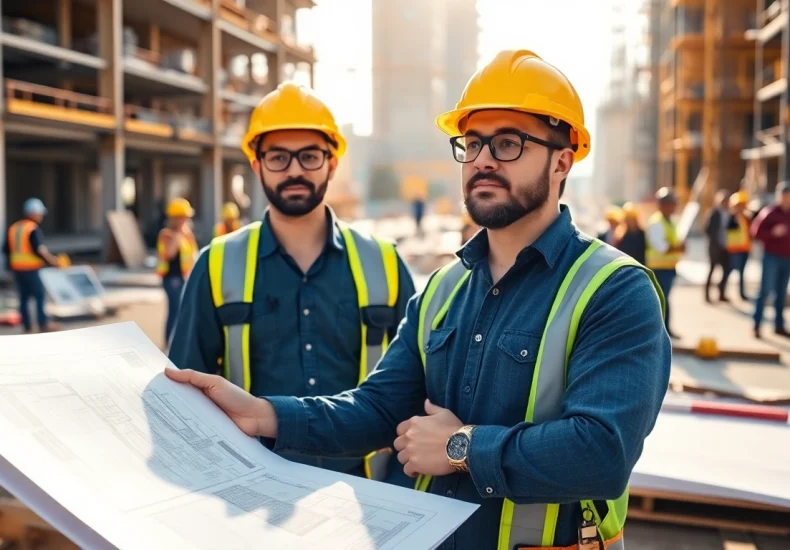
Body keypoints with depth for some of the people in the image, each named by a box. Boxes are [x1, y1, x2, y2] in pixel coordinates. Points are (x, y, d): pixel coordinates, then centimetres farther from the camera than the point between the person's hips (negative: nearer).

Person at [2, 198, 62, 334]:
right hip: (31, 269, -7)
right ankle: (43, 324, 1)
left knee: (23, 298, 9)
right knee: (40, 295, 0)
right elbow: (39, 249, -21)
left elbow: (6, 249, 15)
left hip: (17, 269, 7)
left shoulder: (13, 228, 12)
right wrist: (51, 260, -11)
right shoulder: (34, 229, -11)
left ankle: (27, 327, 12)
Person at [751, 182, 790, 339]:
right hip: (772, 258, -5)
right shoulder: (769, 212, -6)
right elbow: (755, 232, -10)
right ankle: (756, 325, -1)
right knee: (765, 290, -5)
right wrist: (773, 233, -20)